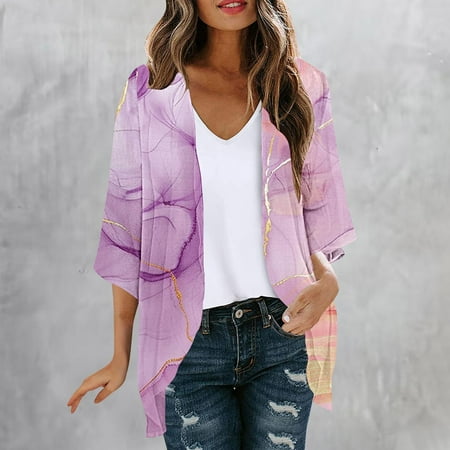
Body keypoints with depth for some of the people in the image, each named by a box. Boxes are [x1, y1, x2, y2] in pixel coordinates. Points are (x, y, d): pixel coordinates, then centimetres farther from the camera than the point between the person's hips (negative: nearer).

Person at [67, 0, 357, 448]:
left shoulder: (300, 87, 3)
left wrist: (328, 279, -13)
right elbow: (127, 232, 1)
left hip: (282, 332, 2)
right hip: (191, 343, -1)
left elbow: (319, 213, 9)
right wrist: (120, 357, 2)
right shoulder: (150, 91, -1)